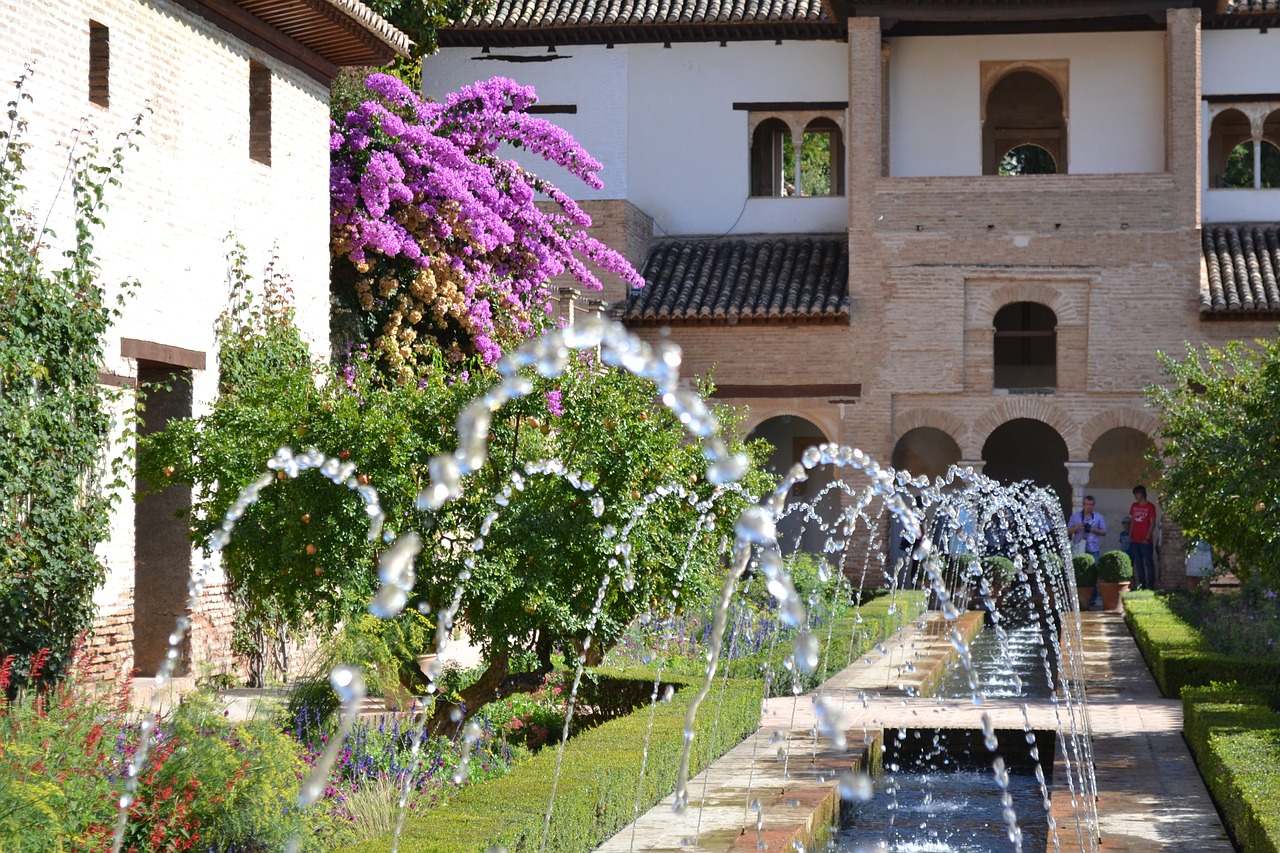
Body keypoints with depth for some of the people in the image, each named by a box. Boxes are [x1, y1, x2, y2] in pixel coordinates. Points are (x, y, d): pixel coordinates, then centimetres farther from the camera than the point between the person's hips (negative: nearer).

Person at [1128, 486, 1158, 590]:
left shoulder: (1150, 506, -5)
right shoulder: (1134, 506, 12)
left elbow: (1152, 524, -7)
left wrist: (1147, 538, -13)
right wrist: (1130, 536, 8)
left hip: (1146, 541, -6)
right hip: (1135, 541, 6)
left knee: (1148, 563, -3)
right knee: (1138, 564, 8)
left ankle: (1151, 586, -1)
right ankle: (1142, 585, 14)